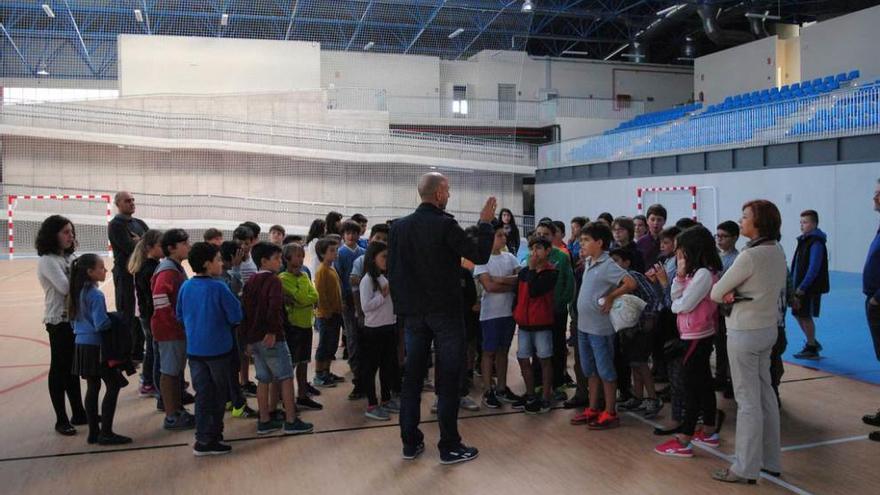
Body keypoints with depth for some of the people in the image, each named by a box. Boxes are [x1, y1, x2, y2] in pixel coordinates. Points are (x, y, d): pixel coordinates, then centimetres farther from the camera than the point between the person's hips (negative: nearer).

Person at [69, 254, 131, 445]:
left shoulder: (78, 293, 9)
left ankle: (93, 432, 17)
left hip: (82, 345, 9)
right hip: (96, 346, -9)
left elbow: (74, 320, 16)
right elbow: (101, 324, -21)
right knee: (113, 386, -2)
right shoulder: (96, 295, -18)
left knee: (92, 388, 13)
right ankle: (106, 432, -2)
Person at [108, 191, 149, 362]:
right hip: (125, 275, -7)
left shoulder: (139, 223, 15)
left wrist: (139, 242, -9)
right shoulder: (115, 224, -7)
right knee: (126, 315, -2)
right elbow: (129, 247, -18)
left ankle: (137, 352, 24)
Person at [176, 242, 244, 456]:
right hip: (219, 349, -5)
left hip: (194, 349, 5)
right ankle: (211, 439, 15)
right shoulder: (219, 287, -17)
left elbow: (180, 316, 10)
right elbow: (236, 316, -15)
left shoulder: (185, 287, -1)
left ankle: (203, 439, 13)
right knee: (219, 396, 9)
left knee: (202, 395, 11)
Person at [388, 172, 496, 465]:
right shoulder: (445, 225, -14)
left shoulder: (399, 227, 3)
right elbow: (480, 256, -11)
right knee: (448, 379, 1)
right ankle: (449, 447, 6)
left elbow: (392, 270, 7)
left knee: (412, 377, 11)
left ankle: (410, 442, 17)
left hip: (414, 312, 6)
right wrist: (486, 223, 1)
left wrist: (402, 305, 15)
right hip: (445, 311, -5)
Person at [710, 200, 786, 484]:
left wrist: (726, 294, 8)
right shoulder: (777, 253, 5)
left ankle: (746, 469, 8)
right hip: (769, 329, 9)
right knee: (766, 395, 16)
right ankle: (770, 460, 26)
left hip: (744, 333, -9)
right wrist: (734, 295, -4)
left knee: (748, 401, -1)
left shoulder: (750, 256, -21)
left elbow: (716, 293, -15)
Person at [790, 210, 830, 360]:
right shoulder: (804, 240, 12)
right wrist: (795, 287, 12)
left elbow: (813, 269, -21)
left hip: (811, 288, -9)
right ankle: (812, 342, 30)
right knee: (798, 314, 14)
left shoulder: (816, 243, -16)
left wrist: (802, 288, -21)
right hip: (800, 286, 9)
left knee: (805, 316, -1)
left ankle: (812, 349, 12)